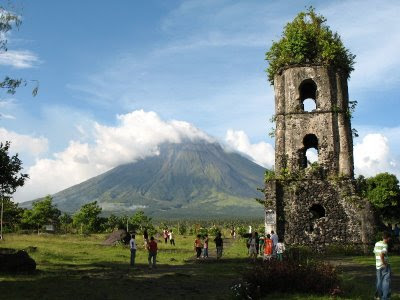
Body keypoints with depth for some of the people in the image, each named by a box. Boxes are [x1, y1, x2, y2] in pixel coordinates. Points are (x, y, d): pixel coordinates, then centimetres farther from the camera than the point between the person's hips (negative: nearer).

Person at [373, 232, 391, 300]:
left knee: (379, 281, 18)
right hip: (385, 266, -7)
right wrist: (384, 263, -16)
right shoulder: (385, 245, -15)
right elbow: (381, 255, -26)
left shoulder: (377, 243, 8)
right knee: (386, 281, -1)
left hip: (378, 265, 7)